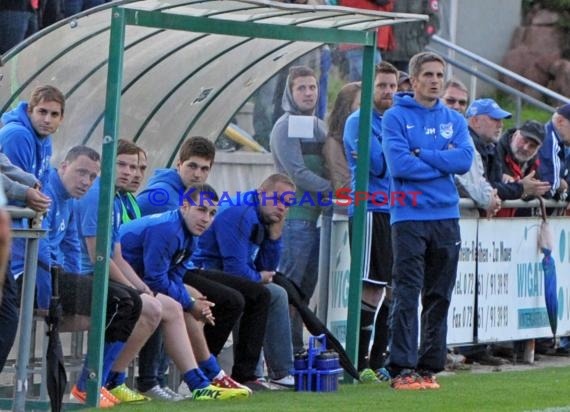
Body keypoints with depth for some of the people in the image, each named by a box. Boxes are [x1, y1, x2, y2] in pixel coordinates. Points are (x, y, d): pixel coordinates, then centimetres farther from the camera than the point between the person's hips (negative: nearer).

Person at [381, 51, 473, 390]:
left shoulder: (454, 120, 13)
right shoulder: (396, 117, 0)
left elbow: (465, 159, -4)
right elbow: (399, 164, -14)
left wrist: (422, 154, -9)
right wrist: (443, 161, -5)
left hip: (447, 217, 5)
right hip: (409, 217, -5)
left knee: (439, 298, 6)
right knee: (407, 296, -9)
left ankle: (430, 367, 12)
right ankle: (402, 368, -10)